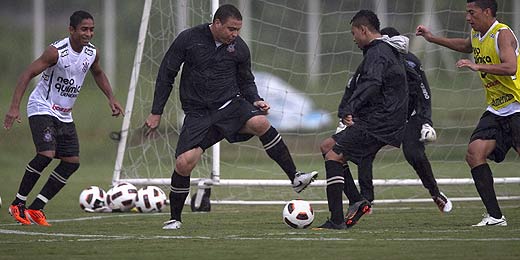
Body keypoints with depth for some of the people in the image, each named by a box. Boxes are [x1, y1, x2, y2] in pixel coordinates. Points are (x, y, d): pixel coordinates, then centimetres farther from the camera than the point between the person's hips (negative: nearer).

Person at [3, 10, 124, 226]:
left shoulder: (92, 53, -1)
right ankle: (18, 204, -9)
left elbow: (98, 73, 23)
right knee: (46, 155, -24)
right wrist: (14, 107, -29)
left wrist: (111, 99, 12)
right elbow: (28, 74, -22)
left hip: (64, 115, 8)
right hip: (42, 109, -8)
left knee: (72, 162, 0)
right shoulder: (57, 52, -22)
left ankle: (36, 208, 6)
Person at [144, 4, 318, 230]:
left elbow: (246, 81, 17)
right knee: (184, 163, -18)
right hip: (198, 113, -1)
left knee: (260, 122, -30)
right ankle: (174, 218, 4)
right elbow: (166, 74, 2)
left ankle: (295, 178, -22)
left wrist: (255, 100, -5)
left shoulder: (239, 48, 1)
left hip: (230, 104, 1)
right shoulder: (188, 39, -6)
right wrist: (156, 113, 1)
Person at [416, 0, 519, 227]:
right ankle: (495, 216, -8)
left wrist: (478, 66, -32)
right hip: (495, 111, 8)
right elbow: (467, 46, 38)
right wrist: (433, 39, 36)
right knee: (474, 154, -9)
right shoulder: (477, 35, 12)